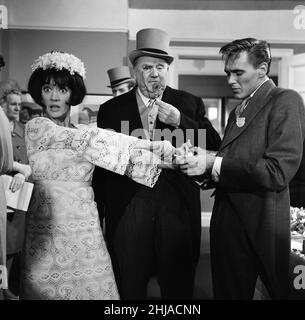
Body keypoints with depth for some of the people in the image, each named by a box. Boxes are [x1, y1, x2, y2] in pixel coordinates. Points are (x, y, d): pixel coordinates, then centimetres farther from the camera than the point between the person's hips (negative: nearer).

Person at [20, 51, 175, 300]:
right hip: (48, 231, -4)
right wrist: (163, 149, -18)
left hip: (85, 232, 4)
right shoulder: (36, 128, -6)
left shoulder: (80, 135, 11)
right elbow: (94, 139, -15)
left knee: (94, 288, 5)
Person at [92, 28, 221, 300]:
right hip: (127, 213, 0)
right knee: (129, 290, 13)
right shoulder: (111, 109, 5)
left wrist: (180, 121, -15)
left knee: (179, 289, 13)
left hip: (177, 211, 0)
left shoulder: (190, 104, 5)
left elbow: (215, 146, -3)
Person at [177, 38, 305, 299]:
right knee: (228, 292, 17)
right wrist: (202, 169, -3)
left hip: (261, 227, -7)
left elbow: (278, 172, -20)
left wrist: (214, 164, -17)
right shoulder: (237, 112, 16)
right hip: (227, 223, 7)